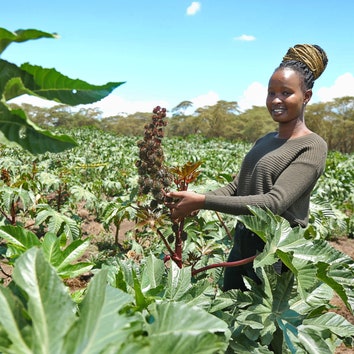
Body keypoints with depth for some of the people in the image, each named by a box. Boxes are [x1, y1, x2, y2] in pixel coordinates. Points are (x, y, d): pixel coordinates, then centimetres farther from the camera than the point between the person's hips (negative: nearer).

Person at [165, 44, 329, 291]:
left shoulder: (312, 146, -15)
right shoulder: (264, 141, 10)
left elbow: (274, 203, -25)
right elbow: (237, 186, 7)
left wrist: (203, 202, -28)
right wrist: (195, 202, -11)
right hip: (241, 248, 7)